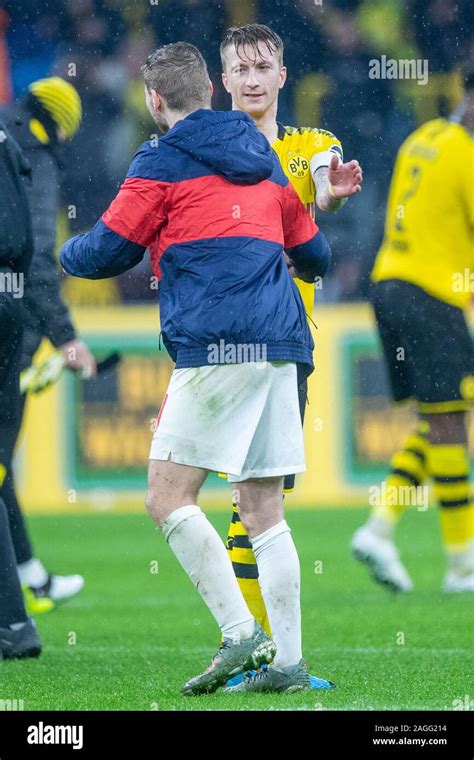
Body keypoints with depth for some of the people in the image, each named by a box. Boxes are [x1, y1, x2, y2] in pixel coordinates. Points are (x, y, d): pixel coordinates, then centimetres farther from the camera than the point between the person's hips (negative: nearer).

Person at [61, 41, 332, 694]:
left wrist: (65, 252, 26)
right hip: (281, 347, 7)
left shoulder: (163, 161, 0)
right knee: (264, 512, 8)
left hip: (216, 347, -7)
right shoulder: (264, 157, 21)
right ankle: (288, 662, 3)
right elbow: (314, 255, 29)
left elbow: (107, 252, 3)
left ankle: (242, 636, -16)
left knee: (168, 498, -5)